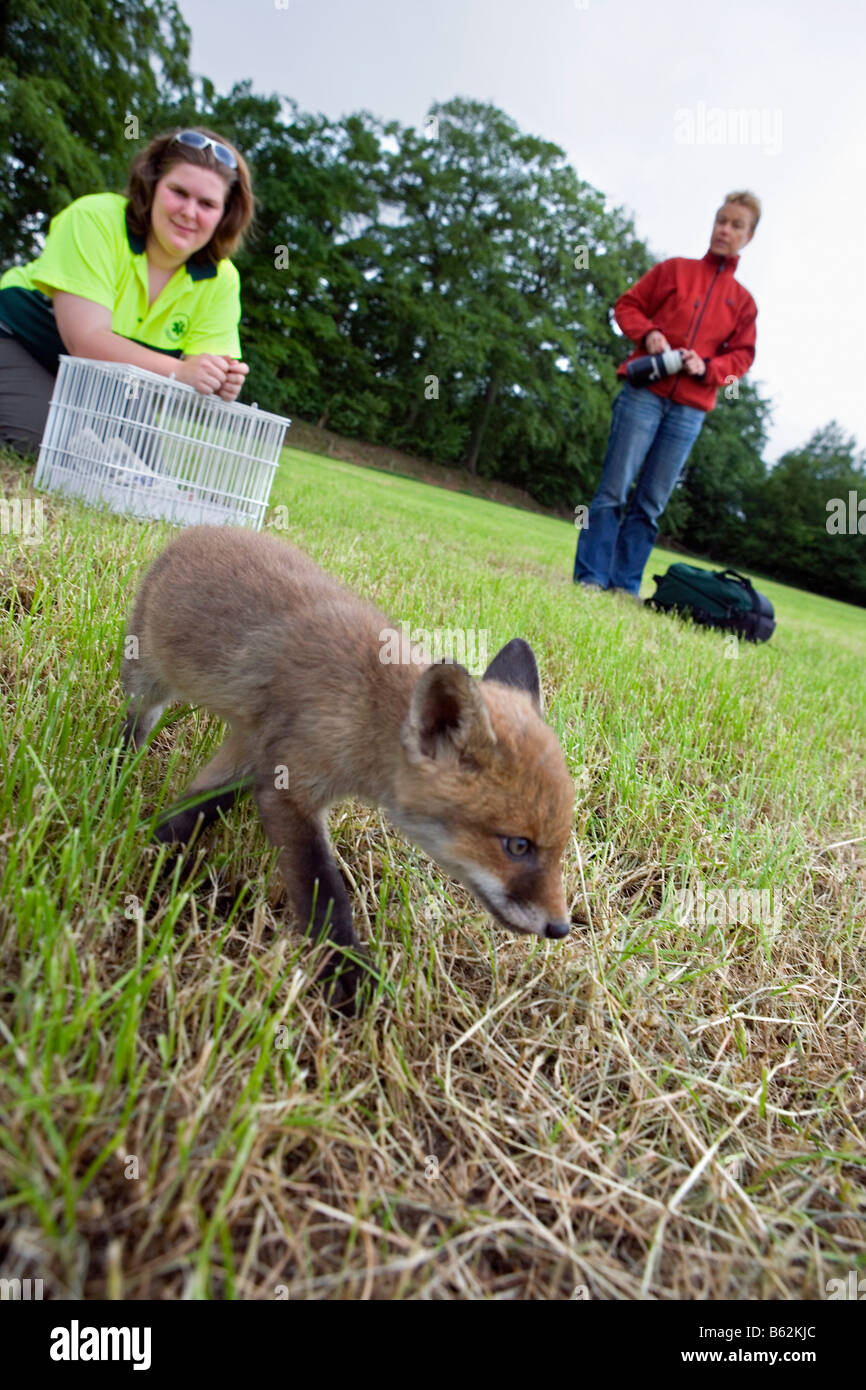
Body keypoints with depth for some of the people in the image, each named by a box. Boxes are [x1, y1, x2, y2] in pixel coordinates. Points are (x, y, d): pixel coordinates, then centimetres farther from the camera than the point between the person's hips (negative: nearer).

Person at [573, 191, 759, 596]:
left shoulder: (743, 301, 15)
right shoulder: (675, 269, 12)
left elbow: (742, 356, 14)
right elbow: (627, 305, 10)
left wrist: (707, 367, -7)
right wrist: (648, 334, -9)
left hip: (690, 410, 2)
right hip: (645, 393, -2)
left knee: (651, 504, 0)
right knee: (614, 489, -8)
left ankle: (625, 585, 3)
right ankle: (590, 577, -6)